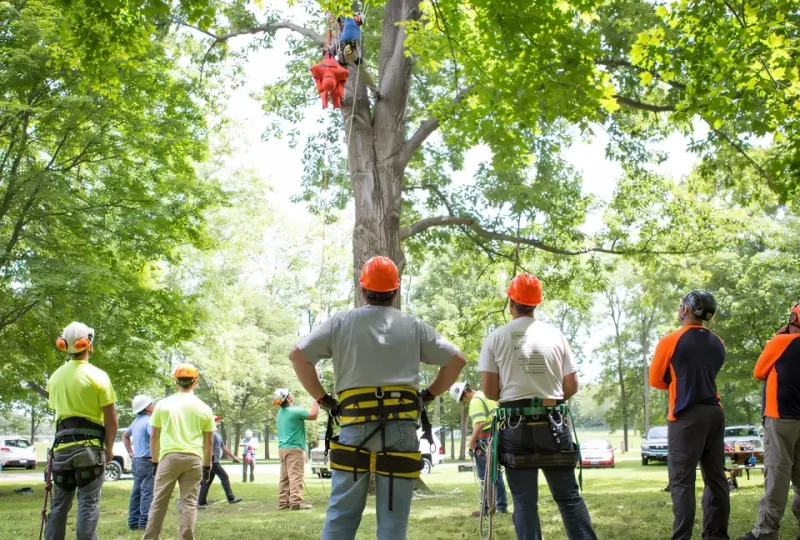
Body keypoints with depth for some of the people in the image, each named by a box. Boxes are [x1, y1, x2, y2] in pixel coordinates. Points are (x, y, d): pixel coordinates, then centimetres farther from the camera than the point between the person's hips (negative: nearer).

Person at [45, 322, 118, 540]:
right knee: (88, 503, -3)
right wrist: (109, 448, 5)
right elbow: (111, 418, -7)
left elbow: (57, 412, 14)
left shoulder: (55, 376, 10)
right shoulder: (97, 376, -7)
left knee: (59, 502, 11)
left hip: (62, 444, 5)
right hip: (90, 445, -5)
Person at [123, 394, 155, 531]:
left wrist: (131, 453, 23)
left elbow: (125, 436, 28)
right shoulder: (148, 421, -14)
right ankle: (145, 522, -9)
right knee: (147, 492, -7)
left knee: (137, 492, 12)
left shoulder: (137, 421, 14)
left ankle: (133, 522, 15)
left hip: (136, 460, 9)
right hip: (147, 461, -9)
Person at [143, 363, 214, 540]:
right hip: (194, 458, 0)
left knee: (159, 502, 7)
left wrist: (155, 462, 16)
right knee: (189, 503, 4)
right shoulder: (203, 408, 8)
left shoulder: (164, 404, 6)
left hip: (169, 456, 0)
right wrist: (207, 466, 17)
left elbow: (154, 437, 8)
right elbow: (208, 442, 10)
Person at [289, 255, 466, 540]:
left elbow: (298, 355, 0)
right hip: (401, 428, 0)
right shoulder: (413, 326, 10)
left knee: (342, 512, 7)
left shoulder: (341, 322, 7)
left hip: (355, 427, 0)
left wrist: (323, 399, 5)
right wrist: (428, 395, 14)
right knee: (393, 517, 4)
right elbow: (457, 359, 10)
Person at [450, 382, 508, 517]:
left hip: (485, 440, -9)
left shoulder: (475, 401, -13)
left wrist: (472, 441, -19)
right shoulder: (488, 396, 16)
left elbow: (480, 423, -25)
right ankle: (502, 506, 19)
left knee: (486, 475, -3)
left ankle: (485, 508, 0)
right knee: (496, 473, 15)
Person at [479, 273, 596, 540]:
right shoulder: (555, 334, 5)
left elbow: (490, 391, -2)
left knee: (524, 501, 3)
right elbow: (572, 387, 6)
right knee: (568, 495, 10)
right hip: (553, 423, 2)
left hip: (516, 424, -2)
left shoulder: (496, 338, -1)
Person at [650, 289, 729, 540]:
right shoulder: (717, 343, 11)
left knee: (682, 481, -6)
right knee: (716, 478, 10)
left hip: (686, 416, -6)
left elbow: (656, 380, 1)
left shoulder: (671, 341, -7)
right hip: (714, 413, 6)